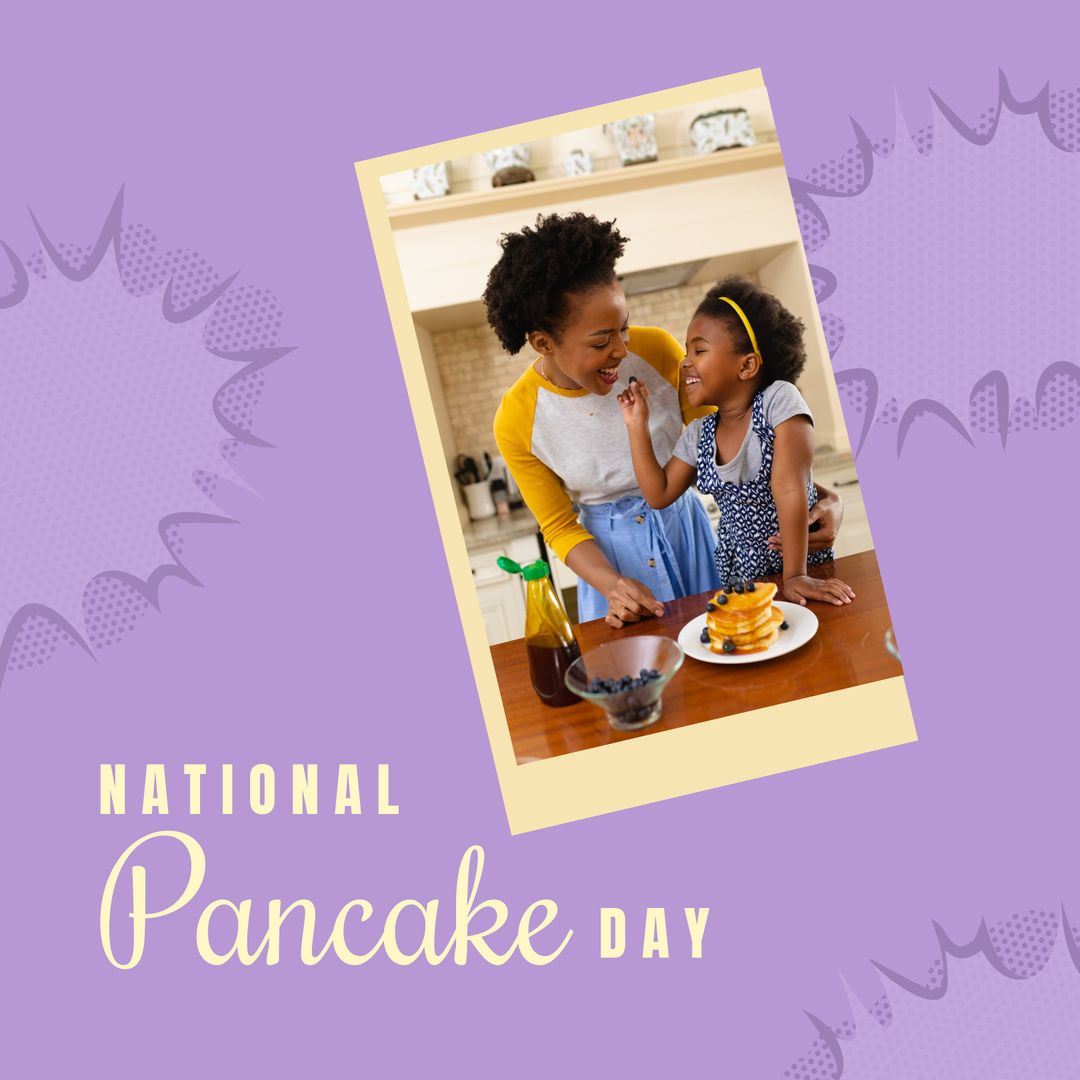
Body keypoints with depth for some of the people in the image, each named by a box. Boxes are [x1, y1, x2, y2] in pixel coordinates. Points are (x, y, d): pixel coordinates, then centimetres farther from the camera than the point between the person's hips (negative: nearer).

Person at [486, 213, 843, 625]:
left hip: (686, 527, 2)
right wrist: (612, 586, -24)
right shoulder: (516, 422, -17)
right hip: (610, 552, -1)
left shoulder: (655, 350, -17)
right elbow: (559, 528, -7)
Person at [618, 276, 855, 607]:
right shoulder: (698, 434, 1)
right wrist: (637, 426, -3)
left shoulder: (778, 400, -17)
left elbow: (790, 490, -23)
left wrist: (795, 575, -27)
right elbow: (660, 495, 3)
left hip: (805, 564, -4)